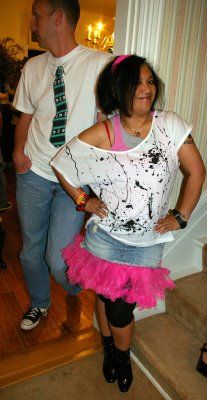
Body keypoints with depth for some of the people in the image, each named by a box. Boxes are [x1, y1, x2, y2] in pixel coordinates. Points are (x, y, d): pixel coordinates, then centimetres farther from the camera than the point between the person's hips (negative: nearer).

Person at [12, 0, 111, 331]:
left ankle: (76, 291, 35)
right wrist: (18, 150, -3)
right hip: (33, 172, 5)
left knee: (58, 260, -4)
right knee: (31, 250, 16)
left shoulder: (100, 64, -9)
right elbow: (25, 116, 14)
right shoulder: (33, 67, 7)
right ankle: (39, 303, 46)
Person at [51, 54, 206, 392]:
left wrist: (180, 216, -2)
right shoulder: (101, 135, -8)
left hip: (147, 241, 0)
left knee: (121, 311, 7)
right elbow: (60, 163, 3)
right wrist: (82, 199, -1)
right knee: (105, 297, 17)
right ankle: (108, 348, 50)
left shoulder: (170, 126, -6)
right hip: (105, 237, 1)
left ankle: (123, 354, 44)